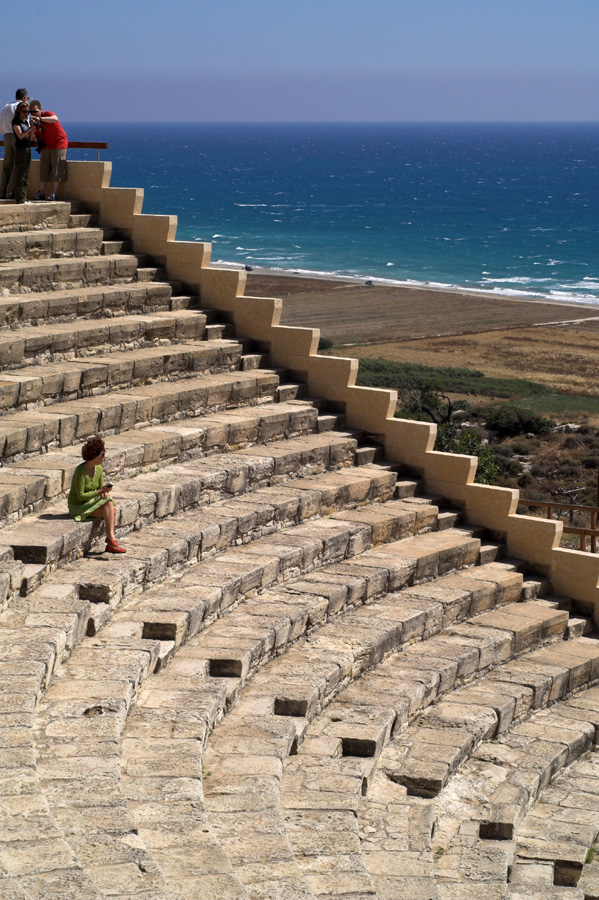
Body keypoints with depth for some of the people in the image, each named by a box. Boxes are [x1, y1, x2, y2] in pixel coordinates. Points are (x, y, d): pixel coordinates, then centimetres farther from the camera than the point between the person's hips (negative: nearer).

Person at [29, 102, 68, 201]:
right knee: (43, 170, 3)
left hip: (58, 145, -6)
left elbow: (55, 119, -36)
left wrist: (40, 119, -44)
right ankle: (41, 193, 5)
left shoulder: (47, 114, -12)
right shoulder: (35, 121, 7)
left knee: (57, 169, -6)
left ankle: (54, 193, -4)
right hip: (46, 147, 7)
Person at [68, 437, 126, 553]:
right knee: (108, 504, -27)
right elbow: (80, 496, -21)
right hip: (78, 506, -7)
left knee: (113, 509, -20)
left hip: (92, 502, 7)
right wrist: (100, 491, -27)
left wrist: (105, 492, -12)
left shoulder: (99, 469, 3)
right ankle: (111, 538, -27)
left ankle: (111, 543, -22)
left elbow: (101, 488, 13)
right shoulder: (81, 471, -20)